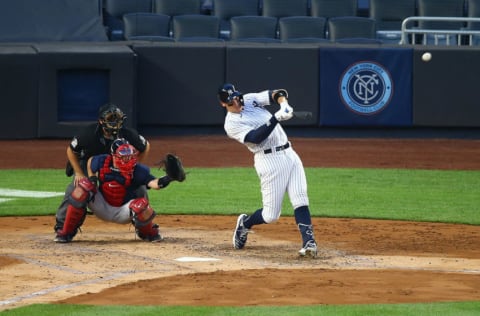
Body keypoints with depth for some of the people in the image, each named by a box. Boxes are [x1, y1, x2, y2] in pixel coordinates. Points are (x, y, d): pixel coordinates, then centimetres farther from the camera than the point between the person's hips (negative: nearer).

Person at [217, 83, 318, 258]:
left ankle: (309, 242, -17)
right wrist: (276, 118, -29)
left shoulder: (250, 99, 12)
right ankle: (245, 224, 26)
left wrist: (283, 104, -21)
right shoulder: (231, 124, -7)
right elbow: (256, 137, -21)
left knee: (300, 200, -10)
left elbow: (277, 93, 2)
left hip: (289, 153, 5)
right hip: (269, 160, -5)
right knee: (271, 214, -4)